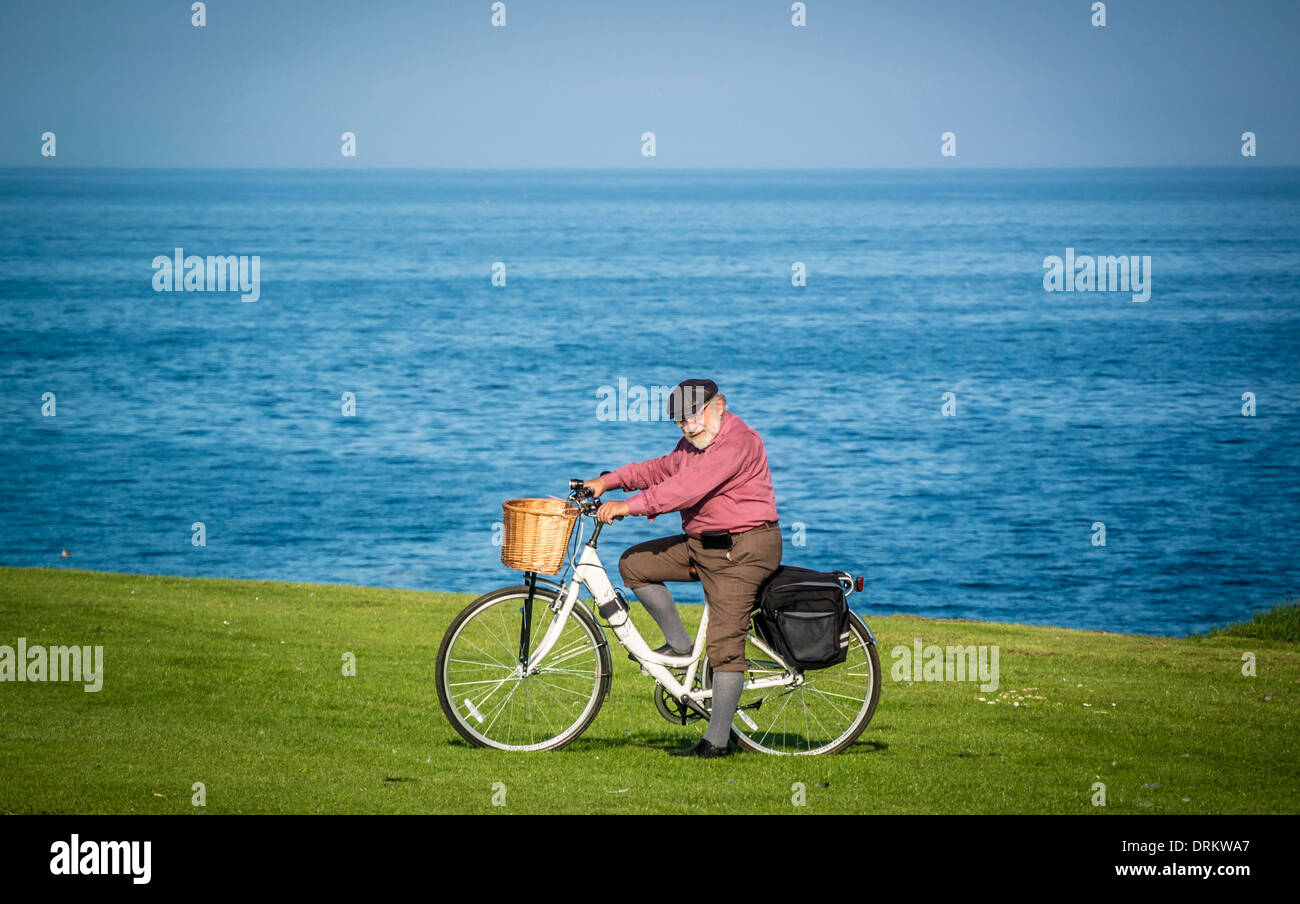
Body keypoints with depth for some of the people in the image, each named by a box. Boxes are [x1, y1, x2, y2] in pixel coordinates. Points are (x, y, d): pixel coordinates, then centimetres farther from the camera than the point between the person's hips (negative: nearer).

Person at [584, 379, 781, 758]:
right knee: (634, 564, 4)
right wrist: (607, 482, 8)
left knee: (724, 643, -12)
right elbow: (661, 470, 21)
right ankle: (678, 644, 12)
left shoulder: (737, 441, -20)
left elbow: (687, 487, -27)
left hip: (742, 552, -10)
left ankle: (717, 740, -10)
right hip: (701, 544, 10)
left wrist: (629, 506, -27)